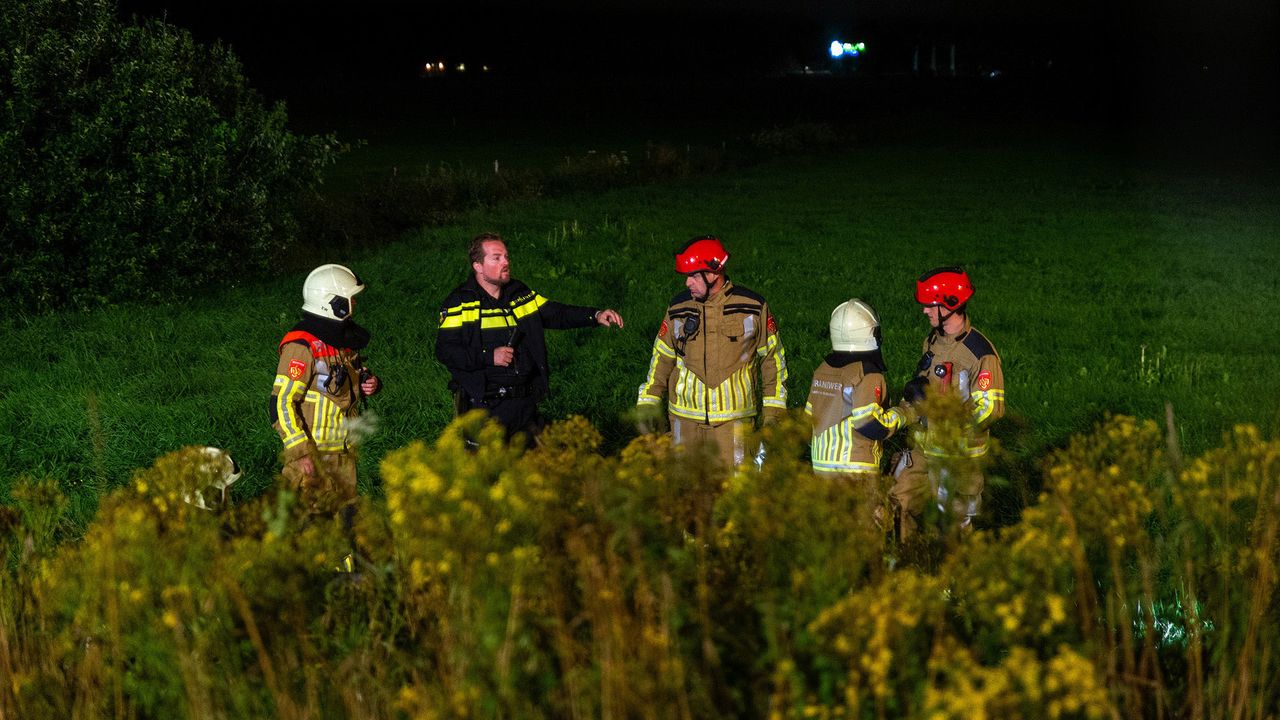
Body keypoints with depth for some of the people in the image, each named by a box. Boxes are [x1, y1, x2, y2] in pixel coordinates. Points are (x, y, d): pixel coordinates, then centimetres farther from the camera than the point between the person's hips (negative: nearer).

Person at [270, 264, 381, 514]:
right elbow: (282, 403, -20)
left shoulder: (343, 339, 12)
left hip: (344, 454, 9)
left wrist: (369, 384, 4)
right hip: (313, 458, -9)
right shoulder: (302, 346, -17)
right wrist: (301, 453, -23)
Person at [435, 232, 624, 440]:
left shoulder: (519, 294, 12)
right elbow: (444, 351, -13)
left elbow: (556, 314, 13)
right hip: (483, 405, -6)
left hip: (525, 403, 6)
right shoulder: (459, 303, -6)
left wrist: (596, 316, -2)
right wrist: (489, 357, -21)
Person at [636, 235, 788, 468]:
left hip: (733, 420, -2)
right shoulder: (677, 309, 4)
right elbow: (661, 359, 12)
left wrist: (773, 411, 3)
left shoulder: (753, 308, -2)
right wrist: (647, 403, 5)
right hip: (685, 418, 3)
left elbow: (773, 359, 5)